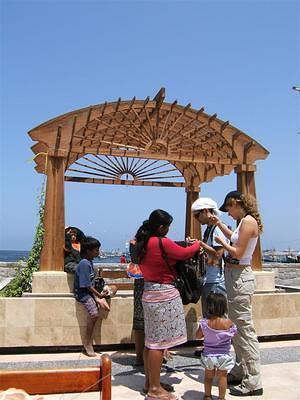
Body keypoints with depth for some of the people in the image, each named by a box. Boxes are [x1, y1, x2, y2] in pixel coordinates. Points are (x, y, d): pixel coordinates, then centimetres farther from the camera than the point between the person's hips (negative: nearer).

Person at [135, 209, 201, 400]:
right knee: (160, 342, -2)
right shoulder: (162, 243, -18)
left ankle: (150, 381, 26)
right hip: (164, 294, -9)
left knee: (151, 340, 15)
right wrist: (197, 244, 13)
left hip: (149, 292, 9)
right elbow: (184, 253, -7)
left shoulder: (144, 243, 8)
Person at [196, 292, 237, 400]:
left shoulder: (205, 322, -16)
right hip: (223, 356, -2)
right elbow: (234, 332, 1)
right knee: (222, 376, 14)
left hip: (208, 355, 2)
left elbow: (198, 335, -3)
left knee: (208, 376, 20)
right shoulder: (228, 323, -20)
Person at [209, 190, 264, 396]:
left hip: (240, 277, -10)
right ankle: (241, 372, 29)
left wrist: (222, 242, -5)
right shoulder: (244, 221, 12)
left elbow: (238, 253, -20)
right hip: (234, 276, 10)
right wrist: (219, 224, 32)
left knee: (245, 329, -5)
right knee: (236, 328, 17)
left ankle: (253, 383, 3)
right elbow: (235, 238, 33)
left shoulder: (249, 221, -16)